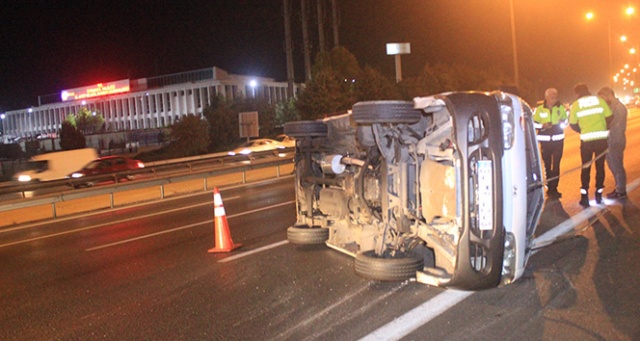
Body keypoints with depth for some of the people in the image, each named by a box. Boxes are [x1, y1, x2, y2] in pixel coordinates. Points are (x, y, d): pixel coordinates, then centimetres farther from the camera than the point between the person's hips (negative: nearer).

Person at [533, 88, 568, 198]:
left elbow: (565, 119, 15)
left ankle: (553, 188, 6)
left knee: (556, 164, 0)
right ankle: (550, 188, 16)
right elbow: (534, 123, 2)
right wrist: (543, 126, -16)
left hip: (558, 140, 1)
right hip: (545, 141, -1)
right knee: (547, 165, 5)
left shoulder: (560, 107, 2)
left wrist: (563, 123, -7)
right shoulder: (539, 109, -3)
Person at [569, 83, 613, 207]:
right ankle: (599, 193, 18)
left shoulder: (575, 105, -2)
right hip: (602, 138, 1)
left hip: (586, 140, -1)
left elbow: (573, 124, -1)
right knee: (600, 166, 14)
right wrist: (605, 129, 16)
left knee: (586, 167, 9)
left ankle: (584, 196, 3)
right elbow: (610, 118, -1)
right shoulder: (600, 100, 1)